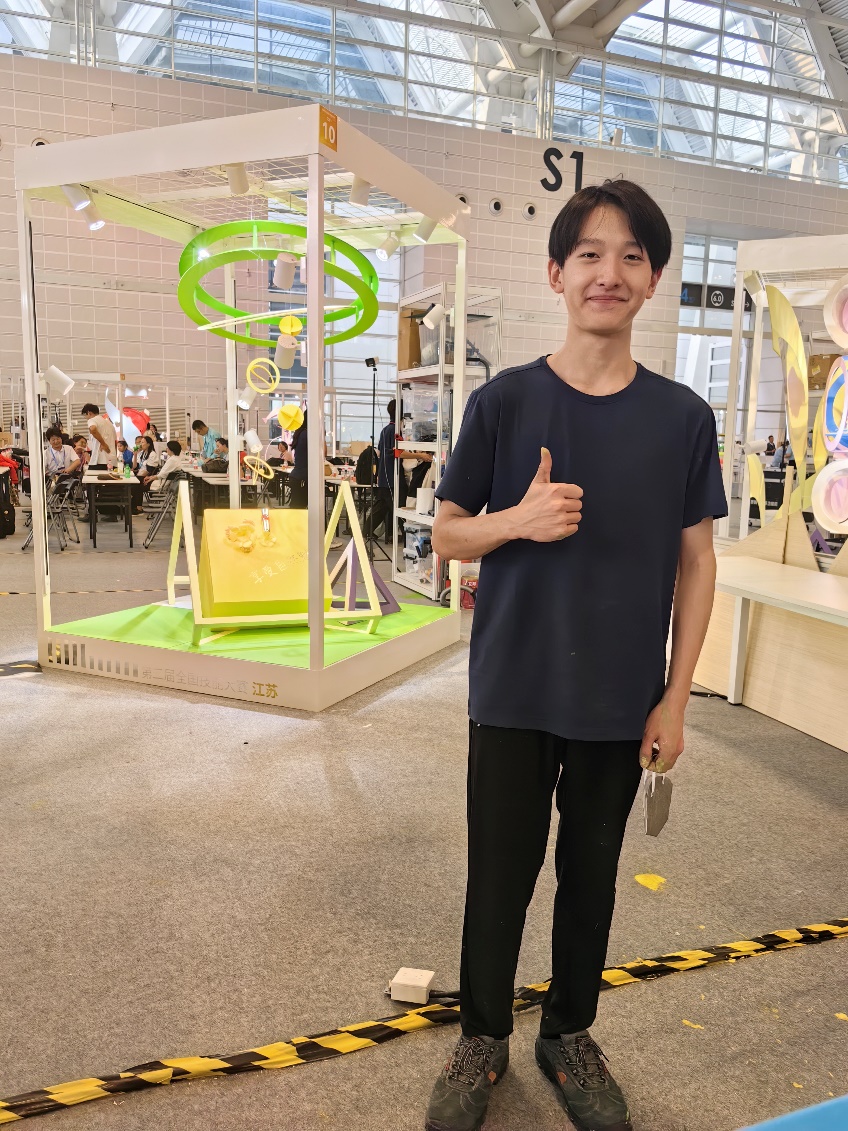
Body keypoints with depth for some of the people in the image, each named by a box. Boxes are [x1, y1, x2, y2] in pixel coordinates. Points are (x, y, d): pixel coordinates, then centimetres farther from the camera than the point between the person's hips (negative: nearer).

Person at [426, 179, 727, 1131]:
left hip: (622, 697, 1)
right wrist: (520, 521, -21)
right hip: (514, 689, -1)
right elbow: (446, 533, 0)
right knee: (501, 871, 12)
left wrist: (676, 696, -1)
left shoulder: (682, 418, -2)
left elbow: (695, 561, 2)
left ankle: (570, 1032, 42)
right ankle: (483, 1038, 38)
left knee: (591, 870, 17)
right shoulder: (503, 402, -5)